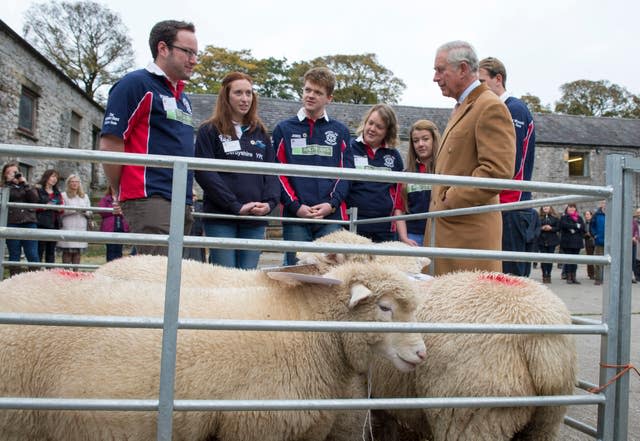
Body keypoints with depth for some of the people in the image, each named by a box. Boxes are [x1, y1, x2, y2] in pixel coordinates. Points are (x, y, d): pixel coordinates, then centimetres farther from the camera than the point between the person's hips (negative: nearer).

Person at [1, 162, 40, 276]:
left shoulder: (27, 186, 16)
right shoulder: (5, 187, 13)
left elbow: (34, 199, -1)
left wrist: (24, 183, -4)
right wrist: (9, 182, -5)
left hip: (29, 223, 0)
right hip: (11, 224, 0)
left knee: (33, 255, -4)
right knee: (14, 255, 3)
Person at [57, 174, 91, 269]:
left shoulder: (85, 196, 20)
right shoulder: (63, 195, 6)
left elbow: (90, 213, 16)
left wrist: (85, 211, -5)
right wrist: (75, 210, -13)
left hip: (81, 229, 4)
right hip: (68, 229, -4)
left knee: (78, 252, 2)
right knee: (67, 252, -7)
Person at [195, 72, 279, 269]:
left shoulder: (261, 134, 18)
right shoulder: (209, 131, 4)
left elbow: (271, 172, 13)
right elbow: (204, 173, -6)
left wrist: (269, 202, -7)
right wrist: (236, 206, -15)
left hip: (255, 219, 4)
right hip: (220, 217, -3)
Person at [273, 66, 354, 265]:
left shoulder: (340, 132, 13)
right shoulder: (284, 129, 9)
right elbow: (278, 172, 2)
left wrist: (332, 204, -9)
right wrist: (296, 206, -10)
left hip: (332, 216, 1)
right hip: (295, 216, 0)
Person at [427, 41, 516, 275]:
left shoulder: (491, 107, -9)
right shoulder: (460, 108, 23)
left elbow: (498, 171, -19)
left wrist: (449, 202, -14)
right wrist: (439, 203, 15)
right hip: (445, 228, 9)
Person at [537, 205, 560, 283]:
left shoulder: (555, 217, 6)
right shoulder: (539, 217, 2)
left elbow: (558, 227, 2)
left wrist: (551, 228, -13)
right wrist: (542, 228, -17)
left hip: (552, 240, 1)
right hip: (542, 240, -1)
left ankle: (548, 275, 10)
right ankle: (544, 275, 4)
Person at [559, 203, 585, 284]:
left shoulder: (579, 218, 15)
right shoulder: (564, 217, 5)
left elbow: (582, 228, 1)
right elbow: (564, 225, -16)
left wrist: (574, 230, -12)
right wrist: (576, 226, -12)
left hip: (577, 242, 4)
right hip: (567, 241, -3)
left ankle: (573, 277, 8)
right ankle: (568, 277, 0)